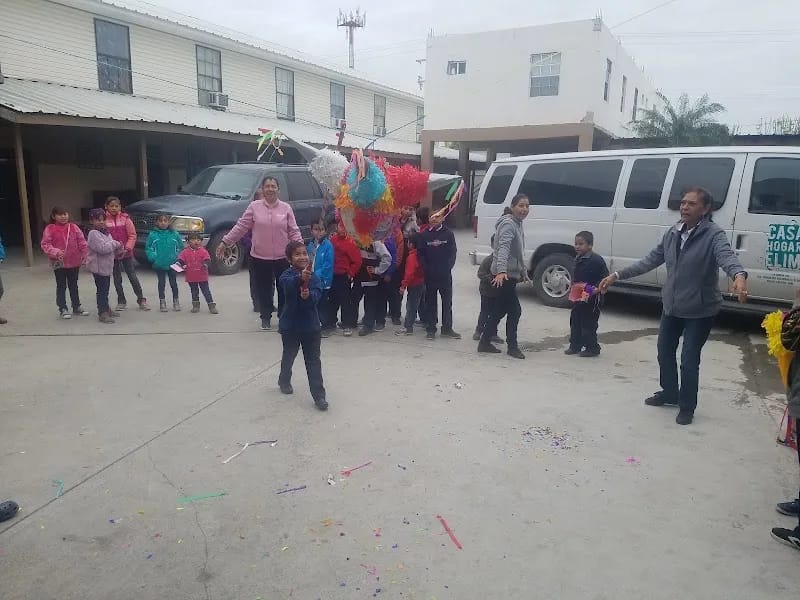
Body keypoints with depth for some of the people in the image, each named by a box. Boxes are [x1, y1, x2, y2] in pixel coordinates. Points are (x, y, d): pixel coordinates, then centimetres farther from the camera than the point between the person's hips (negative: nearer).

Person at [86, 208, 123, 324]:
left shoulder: (105, 232, 15)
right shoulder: (93, 234, -14)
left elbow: (111, 248, 20)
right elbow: (102, 248, -25)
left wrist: (119, 250, -1)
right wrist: (115, 244, -13)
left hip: (107, 266, 9)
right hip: (98, 266, -9)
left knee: (105, 289, 18)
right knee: (101, 290, -7)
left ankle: (106, 309, 29)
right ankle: (102, 313, -3)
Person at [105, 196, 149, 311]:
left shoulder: (125, 219, -4)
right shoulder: (104, 220, -3)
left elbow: (132, 235, -4)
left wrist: (127, 248, -13)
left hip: (126, 253, -1)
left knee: (132, 276, 3)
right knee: (117, 278, 10)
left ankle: (141, 299, 11)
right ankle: (121, 301, 20)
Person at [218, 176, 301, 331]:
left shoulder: (286, 208, 0)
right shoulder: (254, 206, -1)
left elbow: (293, 231, 0)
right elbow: (241, 226, 1)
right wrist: (225, 242, -2)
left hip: (282, 257, 0)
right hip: (260, 257, 0)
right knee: (264, 289, 9)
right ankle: (266, 318, 24)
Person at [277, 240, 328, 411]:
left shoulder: (314, 277, -4)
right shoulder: (287, 275, -14)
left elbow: (318, 293, -18)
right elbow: (288, 284, -38)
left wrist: (309, 295, -41)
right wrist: (301, 278, -59)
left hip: (310, 324, 1)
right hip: (290, 324, -1)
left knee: (313, 361, 2)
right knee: (289, 355, 21)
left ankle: (319, 396, 6)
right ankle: (284, 381, 48)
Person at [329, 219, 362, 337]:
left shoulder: (350, 243, -12)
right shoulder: (332, 239, 4)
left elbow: (357, 261, -13)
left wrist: (350, 274, -10)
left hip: (344, 276, -6)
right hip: (332, 275, 6)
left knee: (345, 300, 0)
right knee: (333, 299, 17)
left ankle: (347, 325, 7)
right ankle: (330, 322, 30)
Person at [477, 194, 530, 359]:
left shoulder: (518, 224, 16)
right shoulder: (508, 224, -15)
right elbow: (503, 248, -30)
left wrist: (524, 272, 32)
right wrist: (501, 271, -42)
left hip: (511, 274, 10)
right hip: (505, 275, -10)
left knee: (500, 309, 13)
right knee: (515, 310, -4)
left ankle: (485, 342, 20)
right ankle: (512, 346, 7)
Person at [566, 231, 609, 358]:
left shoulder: (596, 260, -16)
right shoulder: (578, 259, 11)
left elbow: (604, 278, -16)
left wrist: (594, 289, -26)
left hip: (591, 298, -9)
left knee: (589, 323, -1)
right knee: (575, 321, 14)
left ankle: (592, 348, 11)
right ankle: (575, 345, 25)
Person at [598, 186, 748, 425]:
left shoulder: (714, 234, -18)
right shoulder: (672, 233, 1)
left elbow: (726, 255, -36)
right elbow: (651, 260, 7)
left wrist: (739, 276, -59)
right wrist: (617, 275, 3)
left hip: (700, 310, -6)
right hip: (672, 306, 6)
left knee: (689, 360, 0)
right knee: (664, 351, 18)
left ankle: (687, 407, 20)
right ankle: (669, 393, 40)